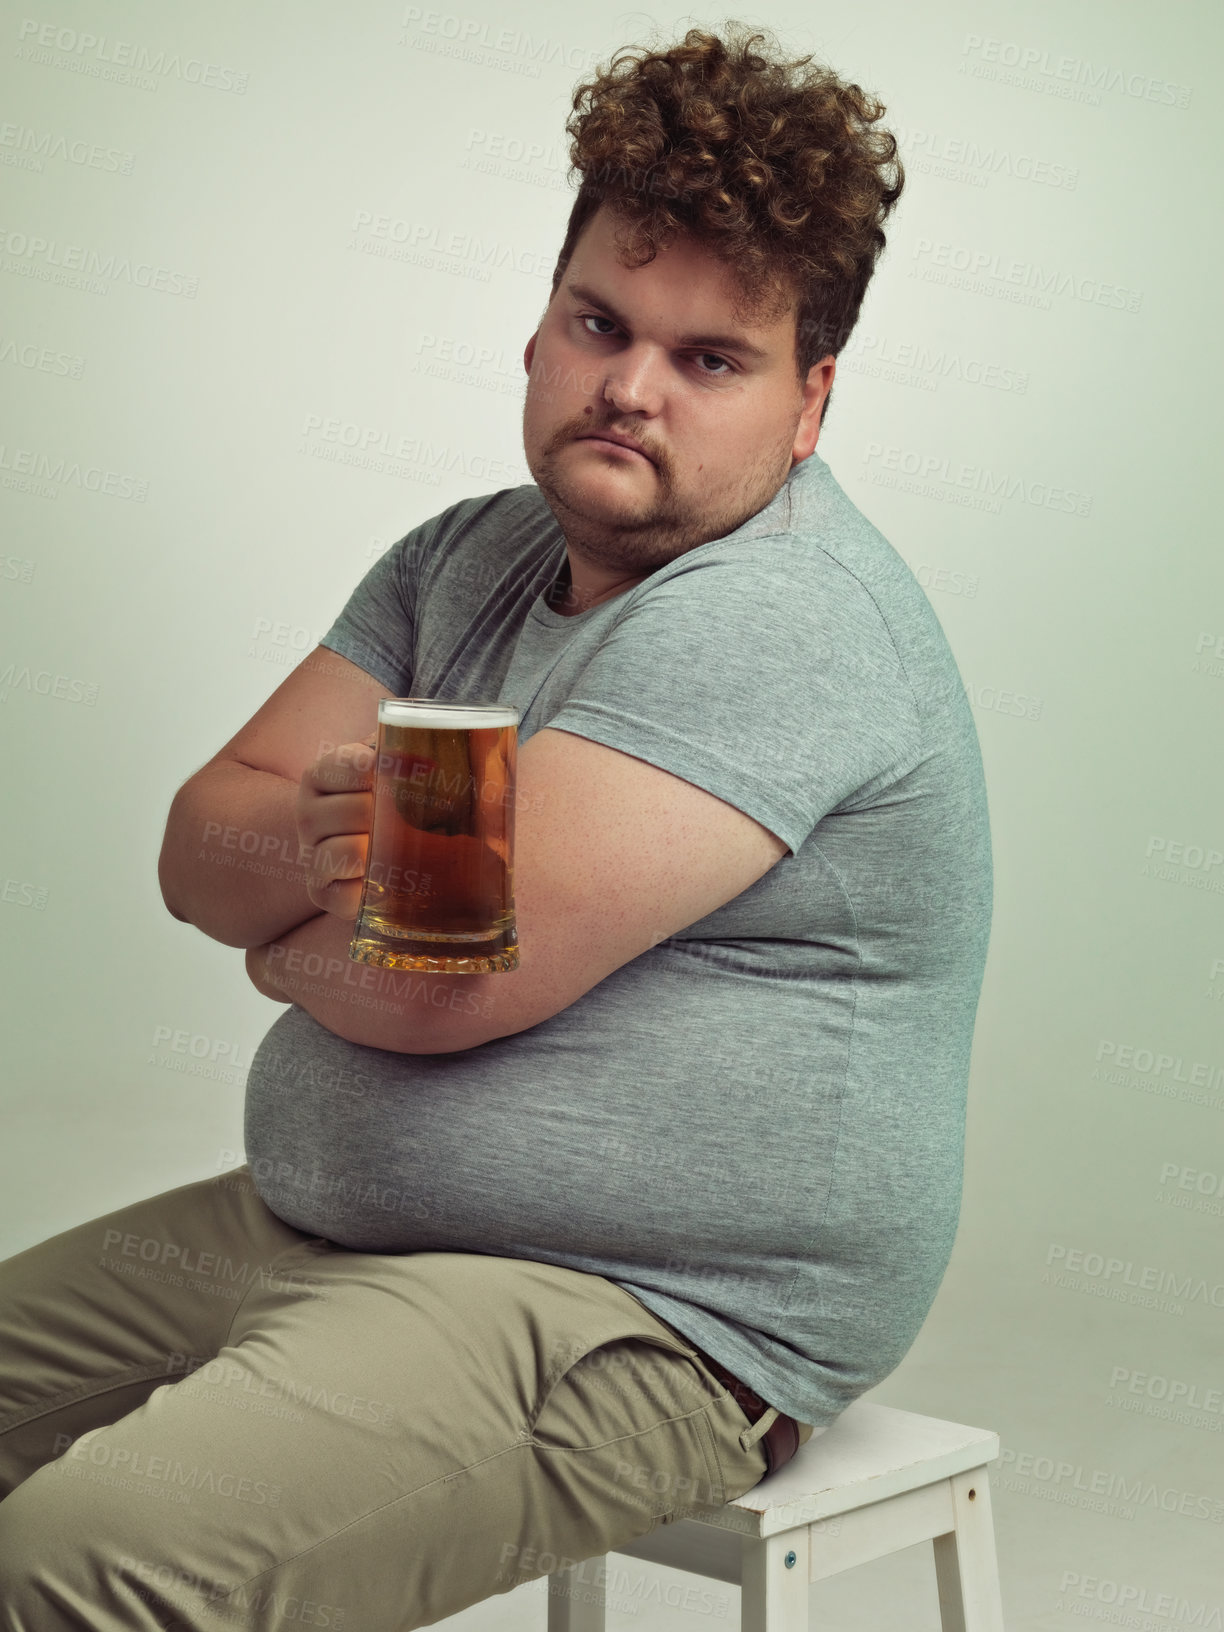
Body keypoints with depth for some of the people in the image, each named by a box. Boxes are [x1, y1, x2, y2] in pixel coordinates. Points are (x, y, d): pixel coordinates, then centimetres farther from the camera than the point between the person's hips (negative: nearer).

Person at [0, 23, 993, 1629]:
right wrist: (316, 841, -16)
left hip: (646, 1317, -9)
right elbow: (201, 847, 8)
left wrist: (295, 945, -2)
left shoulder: (777, 619, -19)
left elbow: (447, 983, -25)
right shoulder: (467, 558, 12)